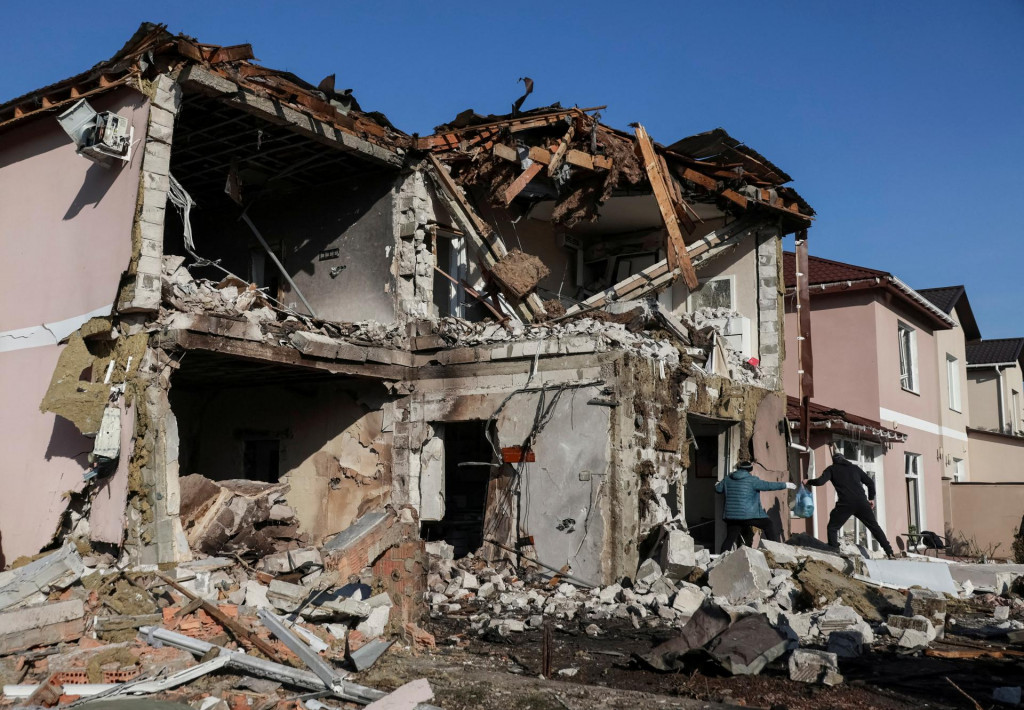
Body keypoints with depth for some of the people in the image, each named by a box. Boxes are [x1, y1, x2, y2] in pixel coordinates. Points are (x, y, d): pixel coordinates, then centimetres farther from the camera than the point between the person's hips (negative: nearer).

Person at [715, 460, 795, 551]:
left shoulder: (727, 479, 10)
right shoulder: (752, 480, -4)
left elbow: (718, 489, 21)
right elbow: (767, 485, -3)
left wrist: (717, 484, 46)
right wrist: (785, 485, 7)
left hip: (731, 515, 5)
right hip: (750, 514, -5)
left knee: (730, 538, 9)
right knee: (769, 524, 10)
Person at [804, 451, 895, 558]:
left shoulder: (832, 469, 13)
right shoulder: (855, 467, 22)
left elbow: (820, 481, -1)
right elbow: (870, 482, 19)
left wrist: (808, 481, 16)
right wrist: (871, 498, 27)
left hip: (845, 503, -3)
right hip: (861, 502, 3)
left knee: (832, 528, 9)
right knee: (874, 527, 14)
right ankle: (889, 552, 10)